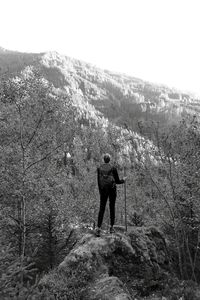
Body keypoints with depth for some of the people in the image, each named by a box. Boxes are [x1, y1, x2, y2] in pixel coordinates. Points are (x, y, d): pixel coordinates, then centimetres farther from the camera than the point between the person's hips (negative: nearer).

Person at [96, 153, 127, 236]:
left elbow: (98, 181, 5)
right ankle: (111, 227, 17)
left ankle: (98, 229, -10)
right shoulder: (113, 168, -5)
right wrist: (123, 180, 21)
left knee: (101, 209, 3)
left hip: (103, 190, 2)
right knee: (112, 208, 13)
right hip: (112, 189, -1)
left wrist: (100, 192, 15)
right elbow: (117, 181, -1)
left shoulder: (99, 168, 2)